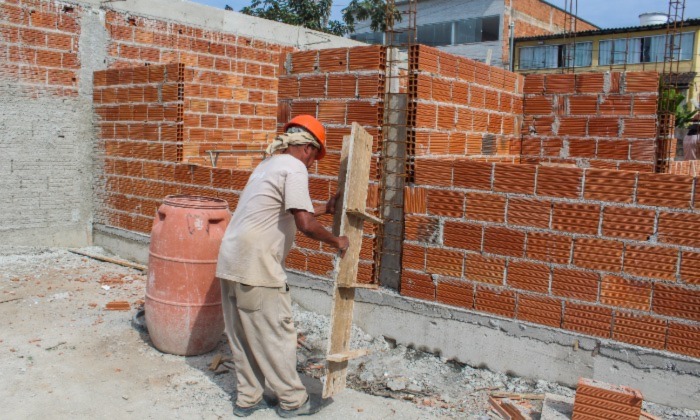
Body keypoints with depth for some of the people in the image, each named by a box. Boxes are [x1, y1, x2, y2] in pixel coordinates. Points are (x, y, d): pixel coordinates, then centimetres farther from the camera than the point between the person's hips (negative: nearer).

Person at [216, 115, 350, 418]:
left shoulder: (270, 164, 19)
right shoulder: (294, 168, -11)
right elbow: (305, 224, -20)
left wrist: (325, 209, 29)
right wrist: (336, 241, -5)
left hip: (232, 262, 9)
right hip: (254, 266, -9)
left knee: (244, 336, 16)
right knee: (277, 335, 4)